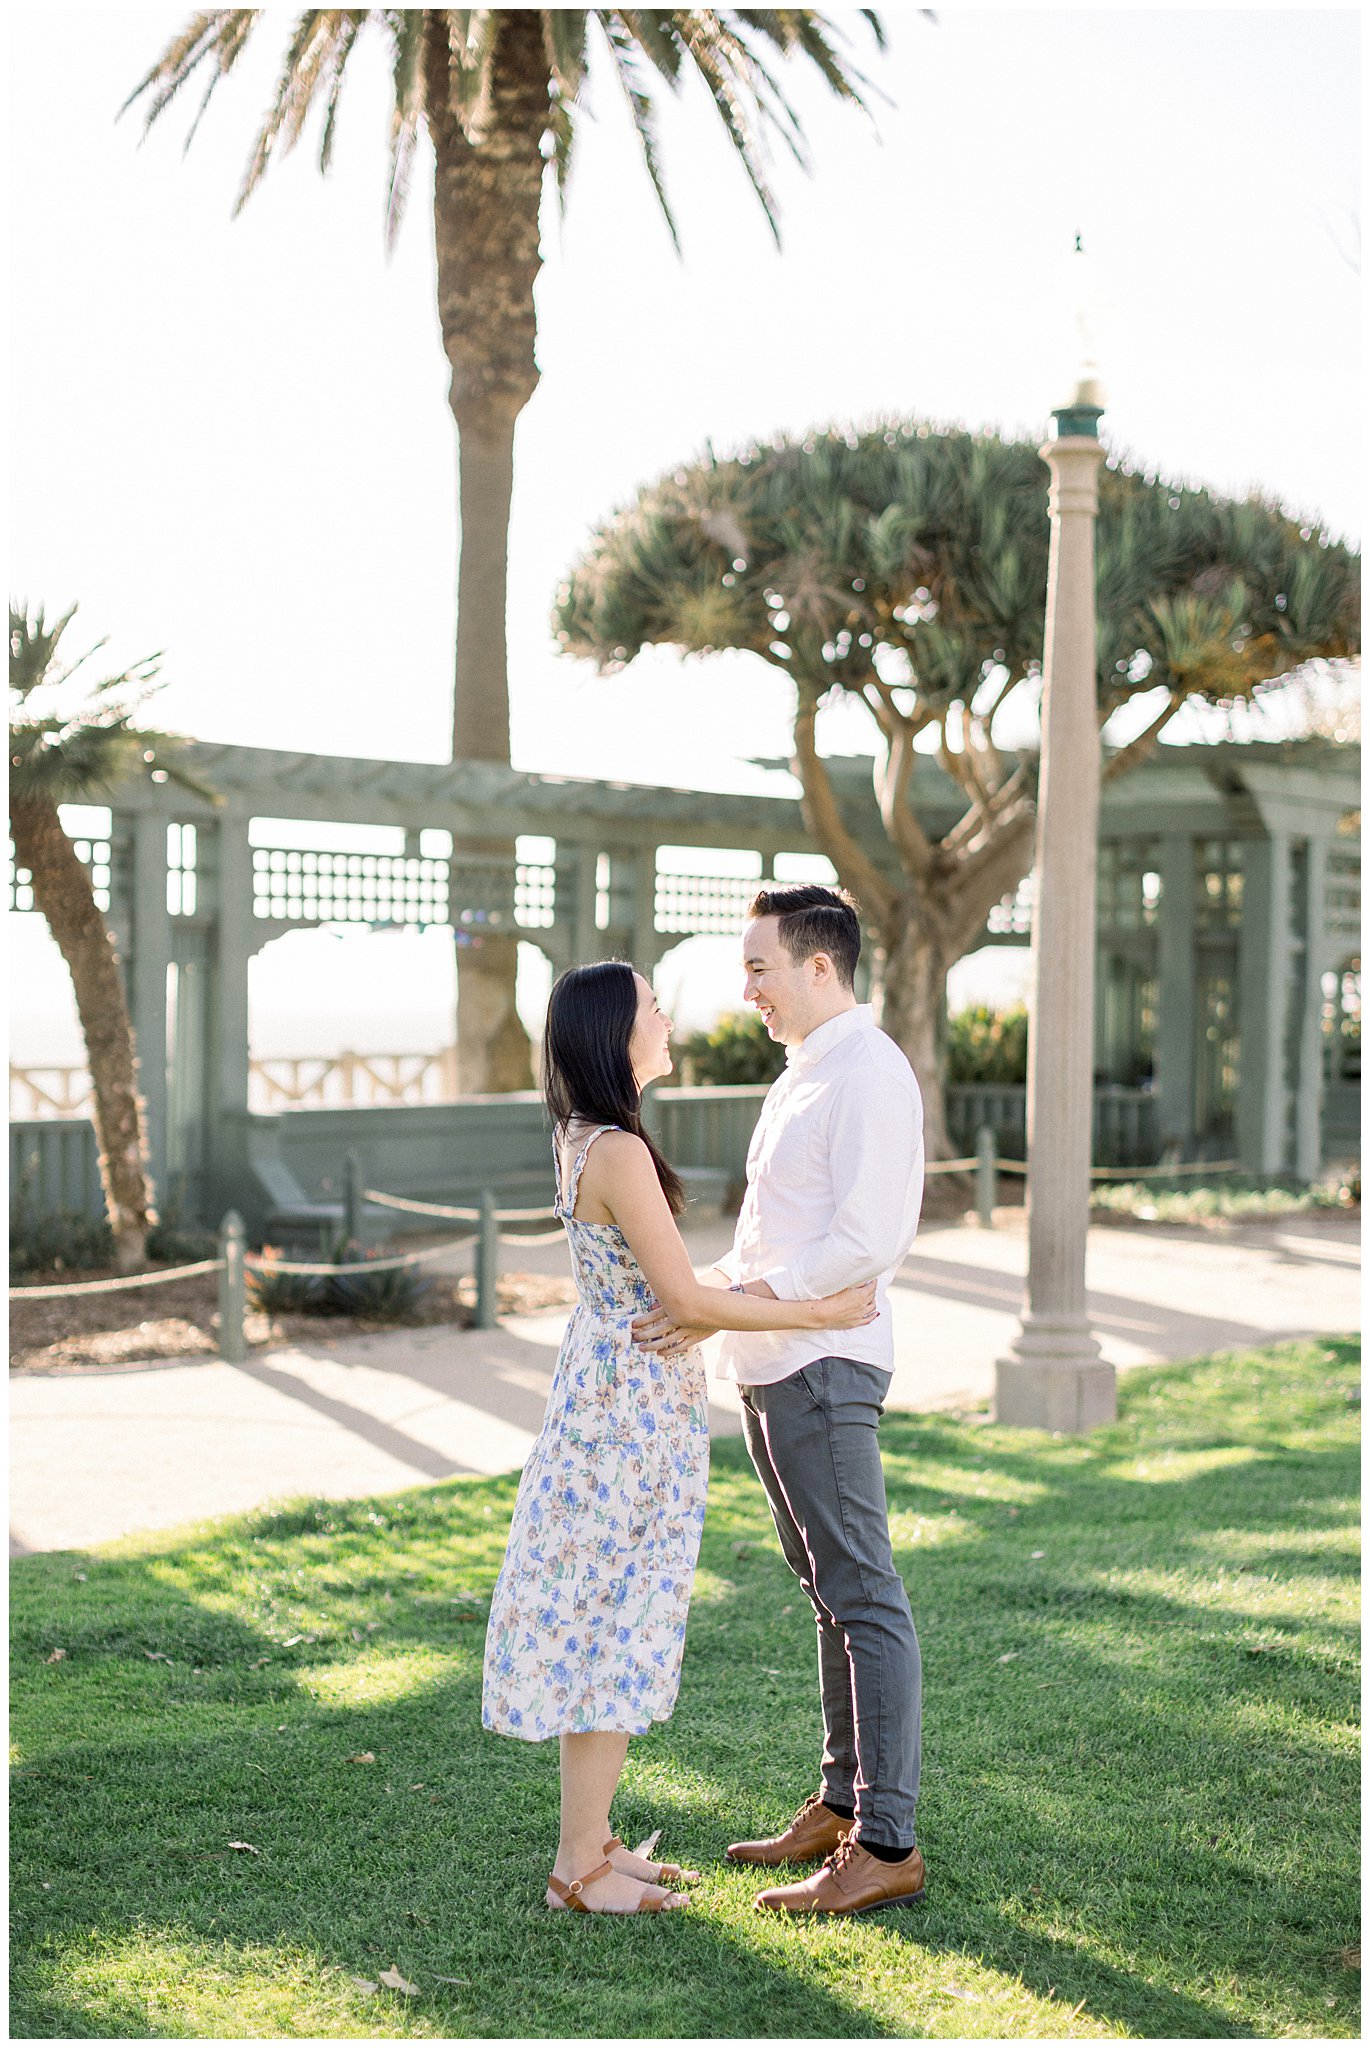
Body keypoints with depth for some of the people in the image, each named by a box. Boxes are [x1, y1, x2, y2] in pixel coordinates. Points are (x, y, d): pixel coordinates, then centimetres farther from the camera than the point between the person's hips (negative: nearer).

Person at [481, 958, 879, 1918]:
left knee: (605, 1615, 14)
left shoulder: (587, 1138, 11)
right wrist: (816, 1313, -14)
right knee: (617, 1619, -2)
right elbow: (684, 1297, -20)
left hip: (616, 1392, 10)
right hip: (632, 1401, -10)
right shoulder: (618, 1151, -20)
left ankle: (591, 1840, 23)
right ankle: (580, 1866, 6)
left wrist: (768, 1295, 20)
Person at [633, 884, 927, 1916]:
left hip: (823, 1366, -10)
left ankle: (888, 1845, -2)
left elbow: (870, 1240, -22)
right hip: (774, 1366, 10)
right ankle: (841, 1804, 26)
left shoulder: (870, 1073, -14)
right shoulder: (801, 1075, 18)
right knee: (831, 1595, 16)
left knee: (863, 1598, -6)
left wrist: (732, 1302, -22)